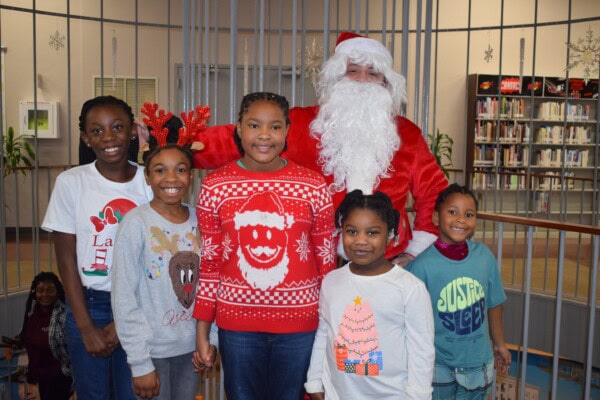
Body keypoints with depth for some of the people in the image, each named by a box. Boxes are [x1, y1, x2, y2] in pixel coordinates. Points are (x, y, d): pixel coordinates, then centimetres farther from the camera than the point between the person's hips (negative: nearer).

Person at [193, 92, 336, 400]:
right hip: (236, 322, 1)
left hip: (299, 322, 0)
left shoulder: (313, 186, -4)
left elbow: (327, 262, 0)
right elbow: (209, 264, 2)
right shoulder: (215, 186, -3)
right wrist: (202, 331, 3)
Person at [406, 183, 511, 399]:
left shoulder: (484, 256, -7)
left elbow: (493, 304, 5)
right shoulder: (421, 264, -19)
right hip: (438, 365, -3)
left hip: (478, 360, 4)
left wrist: (499, 344, 15)